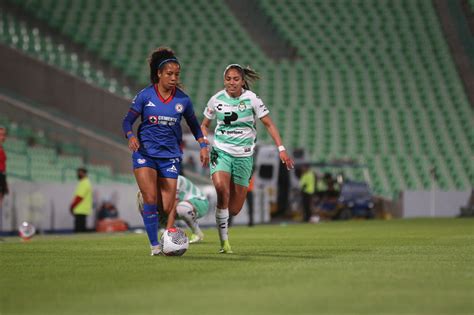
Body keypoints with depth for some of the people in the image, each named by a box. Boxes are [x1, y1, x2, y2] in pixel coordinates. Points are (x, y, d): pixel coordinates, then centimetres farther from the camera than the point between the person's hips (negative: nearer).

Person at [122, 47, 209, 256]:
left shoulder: (182, 100, 2)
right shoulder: (145, 95, -3)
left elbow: (193, 124, 18)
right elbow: (128, 121, -1)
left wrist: (203, 146, 7)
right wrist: (131, 136, -21)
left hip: (170, 156, 2)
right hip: (145, 153, -2)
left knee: (168, 206, -5)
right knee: (150, 200, -15)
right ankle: (154, 245, -8)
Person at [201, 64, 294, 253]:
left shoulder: (251, 99, -5)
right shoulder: (217, 100, 0)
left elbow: (269, 124, 0)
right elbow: (204, 125, 14)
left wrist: (281, 149, -8)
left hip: (244, 155, 0)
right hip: (221, 152, 0)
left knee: (235, 209, 0)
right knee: (222, 188, -30)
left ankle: (223, 221, 39)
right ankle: (224, 240, -18)